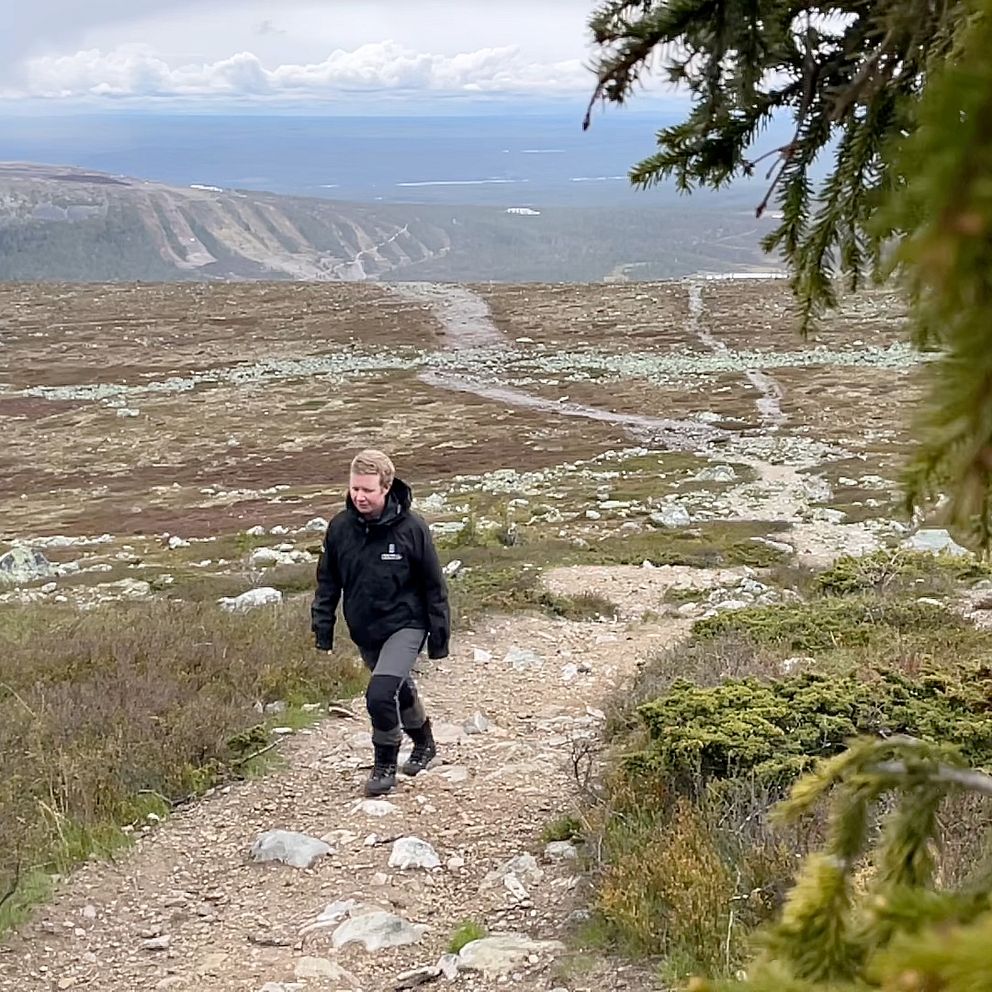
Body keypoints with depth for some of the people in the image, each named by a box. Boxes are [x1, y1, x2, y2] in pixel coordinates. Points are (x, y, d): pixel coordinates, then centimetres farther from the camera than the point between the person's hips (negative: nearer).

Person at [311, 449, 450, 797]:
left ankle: (386, 765, 2)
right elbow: (327, 581, 7)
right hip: (364, 631, 5)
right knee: (399, 691, 21)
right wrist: (322, 627, 4)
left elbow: (433, 584, -8)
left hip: (404, 625, -5)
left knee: (381, 694, -20)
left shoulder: (411, 527, -16)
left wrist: (439, 634, -5)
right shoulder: (340, 527, -7)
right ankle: (424, 744, 47)